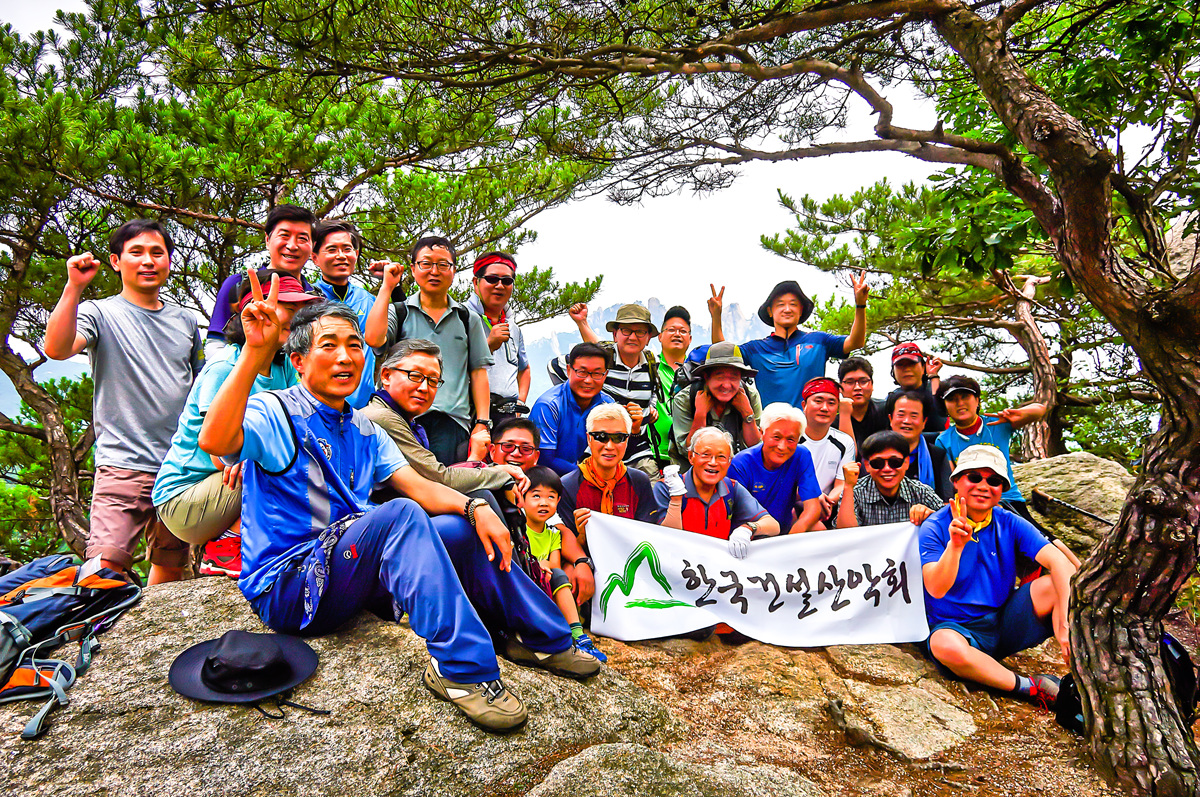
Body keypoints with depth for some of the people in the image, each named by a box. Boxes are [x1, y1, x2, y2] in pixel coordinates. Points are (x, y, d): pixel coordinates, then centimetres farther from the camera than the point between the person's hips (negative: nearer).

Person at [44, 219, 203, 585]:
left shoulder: (186, 322, 15)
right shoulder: (101, 313, 3)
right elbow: (56, 348, -16)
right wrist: (74, 287, -19)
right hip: (123, 462, -4)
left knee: (171, 568, 10)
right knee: (106, 567, -15)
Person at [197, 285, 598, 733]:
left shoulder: (364, 431, 15)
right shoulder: (274, 413, -7)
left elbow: (418, 486, 4)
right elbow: (215, 442, -30)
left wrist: (475, 508, -14)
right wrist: (254, 352, -39)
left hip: (347, 575, 8)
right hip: (285, 585, -7)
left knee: (462, 529, -3)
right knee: (399, 515, -31)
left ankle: (541, 637, 7)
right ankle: (459, 666, -33)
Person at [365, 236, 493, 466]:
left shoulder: (468, 319, 17)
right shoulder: (399, 312, 12)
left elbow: (478, 372, 15)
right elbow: (373, 339, -9)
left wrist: (482, 424, 5)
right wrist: (387, 287, 0)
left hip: (452, 421, 1)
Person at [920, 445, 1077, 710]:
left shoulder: (1010, 524, 1)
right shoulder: (935, 527, -9)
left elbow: (1058, 561, -14)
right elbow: (936, 589, -22)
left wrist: (1066, 621, -28)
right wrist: (955, 545, -37)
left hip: (1007, 623, 4)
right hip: (957, 627, -3)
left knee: (1052, 585, -19)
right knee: (945, 645, -38)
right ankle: (1032, 688, -21)